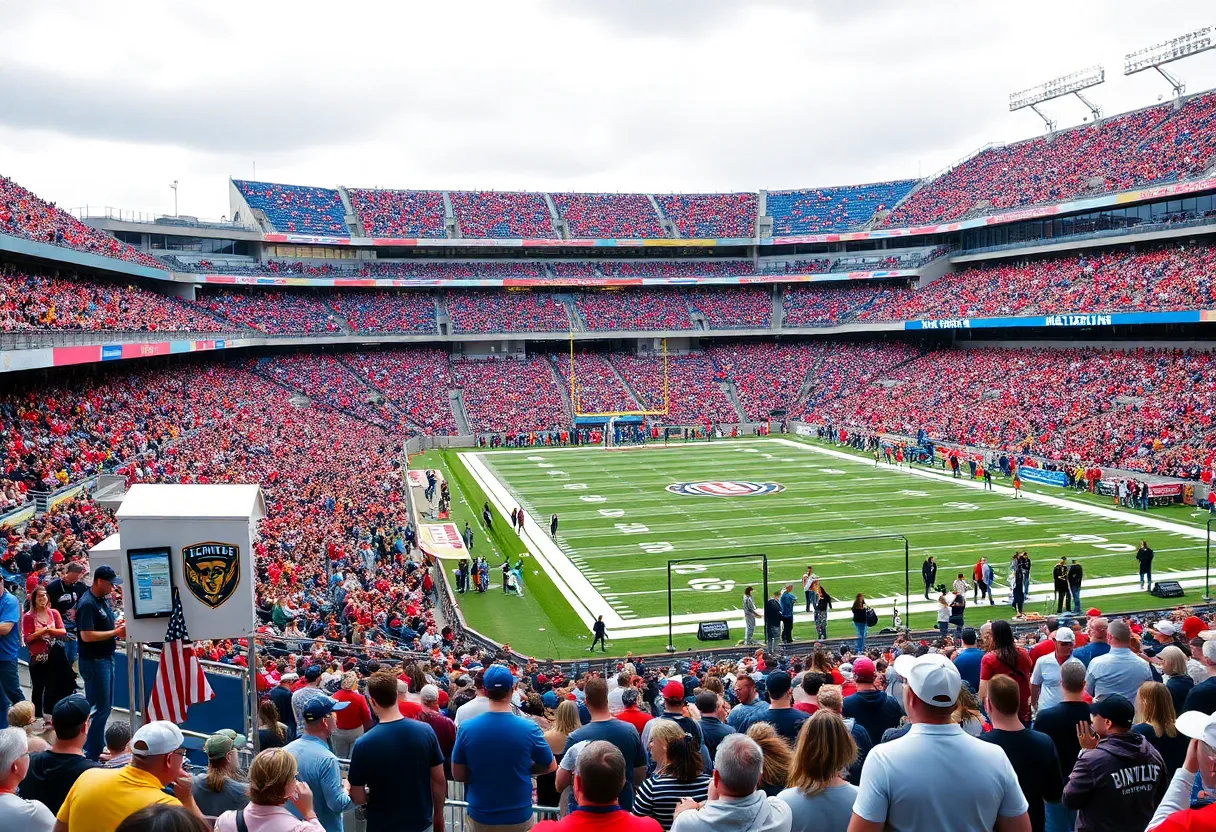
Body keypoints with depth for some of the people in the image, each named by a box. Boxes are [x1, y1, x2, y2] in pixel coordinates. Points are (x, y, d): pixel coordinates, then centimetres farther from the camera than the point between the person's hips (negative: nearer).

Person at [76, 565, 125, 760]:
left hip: (106, 658, 9)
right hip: (94, 662, -9)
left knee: (105, 706, 16)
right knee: (99, 708, -3)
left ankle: (98, 746, 27)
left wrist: (119, 628, 2)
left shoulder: (104, 600, 9)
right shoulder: (87, 604, -19)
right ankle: (92, 754, 6)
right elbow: (86, 635, -25)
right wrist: (115, 633, -20)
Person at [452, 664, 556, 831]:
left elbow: (458, 774, -3)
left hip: (480, 817, 1)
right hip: (519, 817, -1)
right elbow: (550, 766, -2)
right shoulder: (528, 728, -17)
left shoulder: (466, 728, -14)